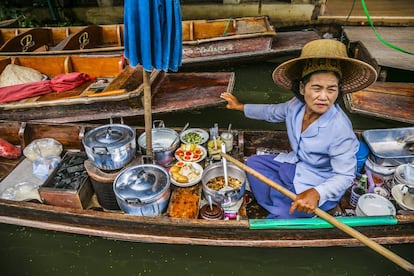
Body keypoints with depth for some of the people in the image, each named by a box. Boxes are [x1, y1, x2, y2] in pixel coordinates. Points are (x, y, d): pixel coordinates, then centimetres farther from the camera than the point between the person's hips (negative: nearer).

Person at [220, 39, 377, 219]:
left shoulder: (340, 129, -32)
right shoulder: (296, 105, -14)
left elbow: (344, 176, -25)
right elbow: (272, 112, 8)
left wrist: (315, 193, -42)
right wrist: (241, 107, 17)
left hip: (320, 186, -7)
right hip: (294, 164, 7)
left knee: (284, 216, -23)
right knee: (253, 162, 3)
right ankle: (283, 207, -2)